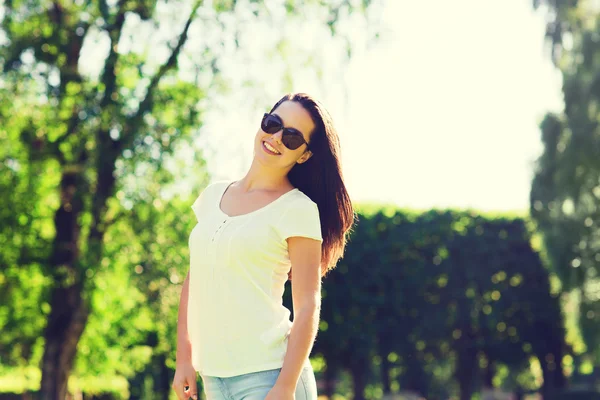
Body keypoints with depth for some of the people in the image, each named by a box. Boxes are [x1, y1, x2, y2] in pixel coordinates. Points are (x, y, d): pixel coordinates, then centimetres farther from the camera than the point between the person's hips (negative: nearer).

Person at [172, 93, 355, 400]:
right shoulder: (214, 194, 11)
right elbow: (193, 282, 14)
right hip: (213, 375, 5)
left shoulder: (297, 208, -5)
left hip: (266, 374, -5)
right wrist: (184, 359, 8)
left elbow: (307, 306, -9)